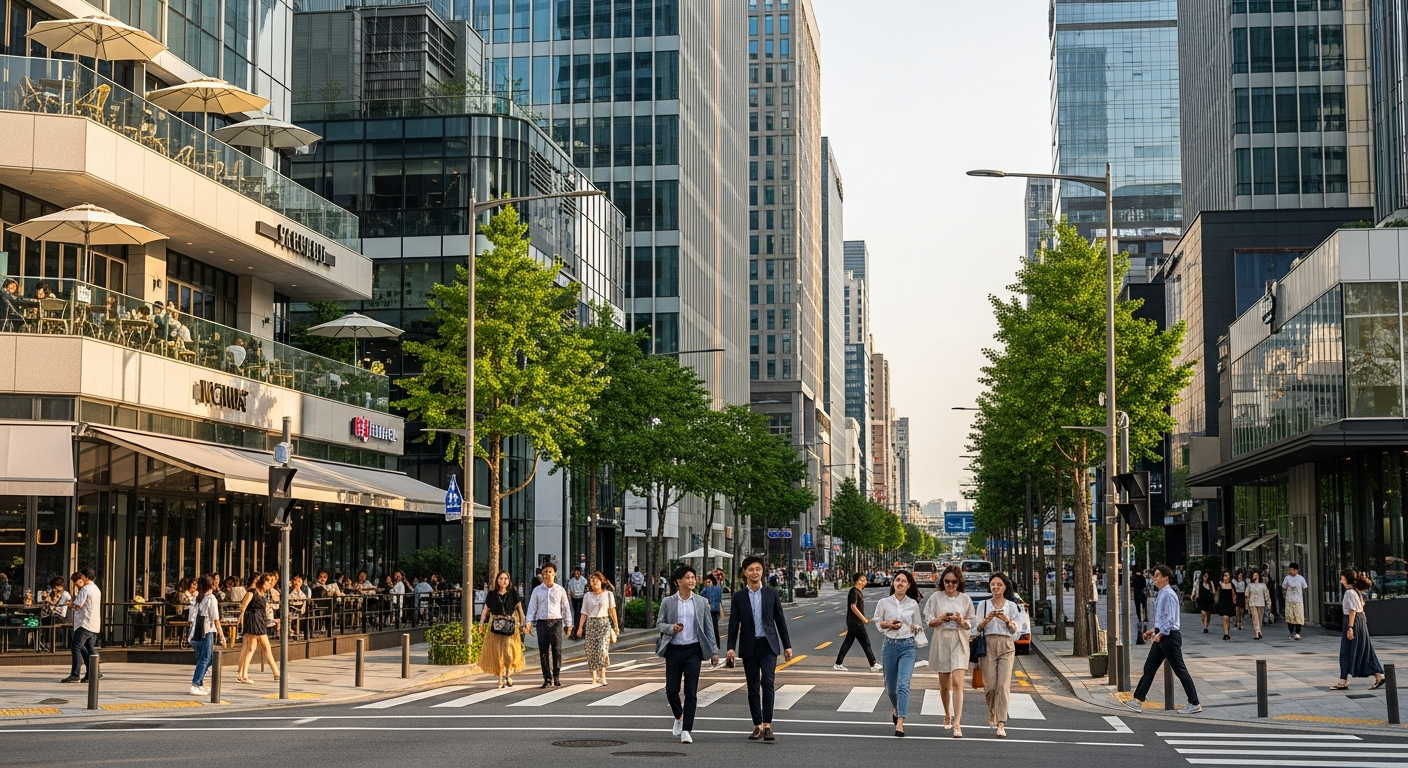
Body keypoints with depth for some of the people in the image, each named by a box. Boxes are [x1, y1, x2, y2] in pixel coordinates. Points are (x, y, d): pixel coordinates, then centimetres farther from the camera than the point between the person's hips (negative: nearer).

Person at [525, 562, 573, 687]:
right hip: (542, 623, 1)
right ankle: (547, 678, 7)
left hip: (556, 622, -1)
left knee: (557, 649, -9)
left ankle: (556, 676, 0)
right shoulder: (537, 590, 9)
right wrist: (529, 622, -5)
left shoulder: (560, 590, 9)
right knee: (543, 651, 1)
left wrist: (568, 624, 11)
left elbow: (566, 607, 12)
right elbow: (532, 607, 7)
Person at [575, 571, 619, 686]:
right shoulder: (587, 596, 6)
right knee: (592, 650, 0)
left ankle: (602, 676, -14)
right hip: (591, 624, 2)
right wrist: (580, 628, -1)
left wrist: (616, 626, 11)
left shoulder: (608, 594, 3)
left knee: (602, 648, -15)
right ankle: (594, 677, 8)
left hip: (604, 623, -2)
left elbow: (612, 611, 9)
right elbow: (584, 613, 7)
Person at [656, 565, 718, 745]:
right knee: (671, 690, 5)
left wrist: (714, 651, 3)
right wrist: (671, 628, -15)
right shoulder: (668, 602, 2)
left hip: (693, 649, 0)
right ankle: (679, 717, 34)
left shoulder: (701, 602, 4)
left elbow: (708, 627, 7)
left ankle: (686, 730, -3)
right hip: (674, 650, 0)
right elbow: (659, 623, 7)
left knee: (691, 692, -4)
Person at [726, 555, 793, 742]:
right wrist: (731, 647, -9)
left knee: (767, 682, -17)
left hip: (768, 644, -1)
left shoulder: (771, 594, 6)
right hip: (749, 647, 1)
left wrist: (787, 645, 6)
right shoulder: (739, 597, 5)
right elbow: (734, 624, 2)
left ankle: (767, 725, -19)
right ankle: (758, 726, 14)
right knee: (753, 688, 6)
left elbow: (780, 621, 9)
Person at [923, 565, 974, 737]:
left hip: (959, 642, -1)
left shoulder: (965, 599, 3)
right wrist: (940, 619, -17)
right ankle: (947, 714, 35)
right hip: (941, 642, 1)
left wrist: (962, 622, -15)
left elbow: (971, 624, 7)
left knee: (957, 683, -13)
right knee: (944, 684, 10)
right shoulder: (936, 597, 2)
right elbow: (928, 620, 3)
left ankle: (957, 723, -17)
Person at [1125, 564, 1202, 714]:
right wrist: (1154, 630, 19)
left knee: (1180, 670, -3)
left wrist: (1160, 634, -22)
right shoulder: (1160, 594, 14)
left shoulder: (1169, 595, -16)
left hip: (1169, 636, -10)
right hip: (1162, 636, 10)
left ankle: (1194, 704, 4)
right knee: (1149, 669, 8)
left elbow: (1170, 619, -22)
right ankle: (1138, 702, 9)